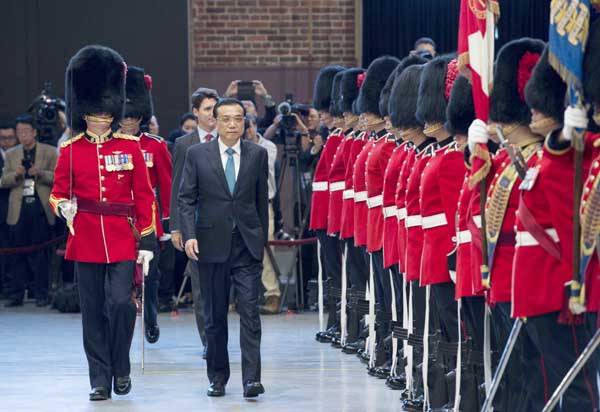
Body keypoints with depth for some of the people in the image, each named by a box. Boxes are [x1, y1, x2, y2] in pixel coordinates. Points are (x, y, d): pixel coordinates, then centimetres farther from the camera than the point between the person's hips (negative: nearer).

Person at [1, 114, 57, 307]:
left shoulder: (49, 152, 6)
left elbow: (58, 177, 0)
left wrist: (40, 173, -17)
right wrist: (16, 175, -11)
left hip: (40, 208, -2)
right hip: (19, 209, 2)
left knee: (39, 253, -1)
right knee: (18, 254, 1)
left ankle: (41, 294, 5)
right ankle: (16, 295, 5)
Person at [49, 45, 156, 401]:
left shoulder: (131, 147, 2)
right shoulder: (70, 150, 4)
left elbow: (145, 196, 2)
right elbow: (59, 191, 9)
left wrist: (147, 242, -2)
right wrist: (63, 206, -15)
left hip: (122, 240, -1)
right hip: (86, 241, 1)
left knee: (122, 303, -11)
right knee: (94, 311, 4)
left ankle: (121, 368, 10)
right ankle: (100, 379, 12)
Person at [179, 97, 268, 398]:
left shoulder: (258, 154, 5)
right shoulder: (197, 154, 2)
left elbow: (262, 200, 10)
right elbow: (186, 199, 1)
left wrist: (262, 239, 11)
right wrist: (189, 235, -11)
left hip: (247, 245, 0)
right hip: (212, 245, 0)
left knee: (250, 311, -8)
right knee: (214, 315, 8)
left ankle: (251, 378, -11)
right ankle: (217, 377, 18)